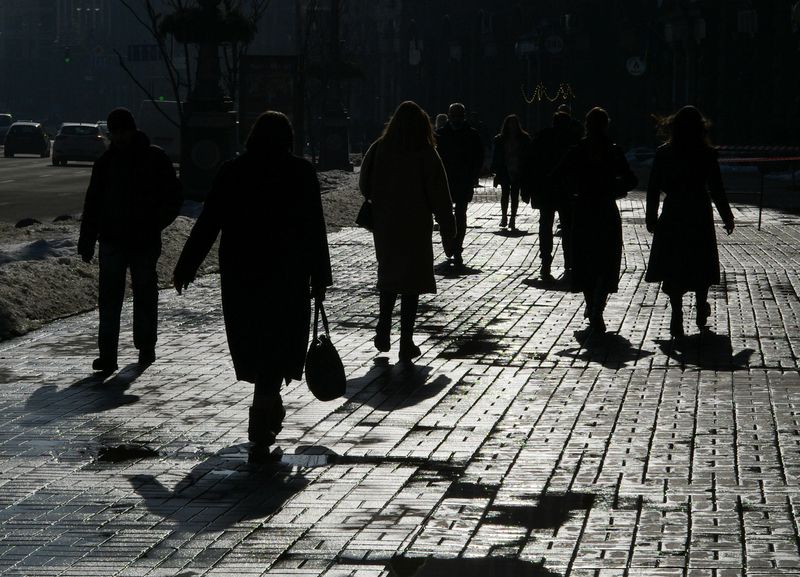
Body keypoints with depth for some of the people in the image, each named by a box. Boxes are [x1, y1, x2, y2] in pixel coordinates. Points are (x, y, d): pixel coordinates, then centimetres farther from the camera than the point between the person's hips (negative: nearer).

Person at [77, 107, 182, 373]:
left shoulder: (156, 159, -1)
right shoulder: (106, 161, 7)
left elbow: (174, 197, 3)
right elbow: (92, 203, 10)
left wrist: (154, 224, -8)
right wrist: (87, 241, 6)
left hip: (144, 242, -1)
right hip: (111, 239, 1)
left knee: (145, 294, 8)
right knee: (109, 296, -6)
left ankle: (145, 347, 23)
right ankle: (107, 354, -9)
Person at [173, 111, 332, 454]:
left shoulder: (232, 172, 0)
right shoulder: (301, 173, -3)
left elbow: (207, 224, 0)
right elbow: (315, 230, -4)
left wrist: (186, 267, 6)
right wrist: (319, 278, 2)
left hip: (239, 274, 2)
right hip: (286, 277, -2)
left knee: (250, 342, 17)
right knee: (277, 345, 2)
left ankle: (270, 410, 31)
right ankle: (261, 427, -7)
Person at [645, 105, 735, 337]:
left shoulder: (663, 153, -4)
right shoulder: (707, 155, -6)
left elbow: (653, 188, -2)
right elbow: (717, 190, -4)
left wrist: (651, 218, 6)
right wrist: (727, 218, 6)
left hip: (672, 217, 0)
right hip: (700, 218, 0)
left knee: (673, 268, 3)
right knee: (701, 264, 16)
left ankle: (677, 316, -4)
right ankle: (701, 312, 29)